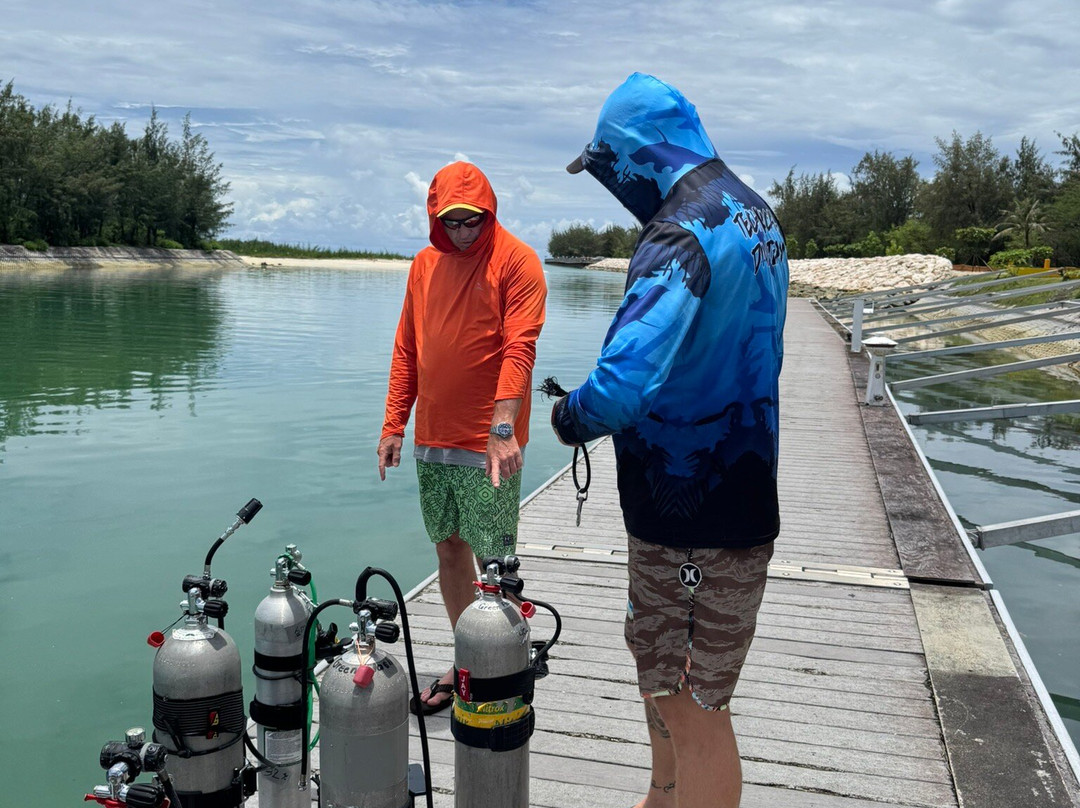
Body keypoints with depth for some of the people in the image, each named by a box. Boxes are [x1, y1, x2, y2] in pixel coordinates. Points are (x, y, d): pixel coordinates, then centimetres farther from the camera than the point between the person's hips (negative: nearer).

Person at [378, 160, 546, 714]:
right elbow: (406, 350, 15)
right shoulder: (424, 264, 12)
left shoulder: (516, 261, -7)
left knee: (494, 561, -1)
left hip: (488, 442, -6)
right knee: (449, 548, 13)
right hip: (433, 440, 7)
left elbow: (518, 349, -18)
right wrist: (394, 424, 10)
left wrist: (503, 428, -29)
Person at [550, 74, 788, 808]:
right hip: (739, 491, 10)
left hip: (692, 513, -10)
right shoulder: (755, 213, 9)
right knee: (663, 673, 26)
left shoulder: (682, 235, -23)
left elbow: (623, 382, -37)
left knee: (690, 705, 4)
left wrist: (574, 416, -15)